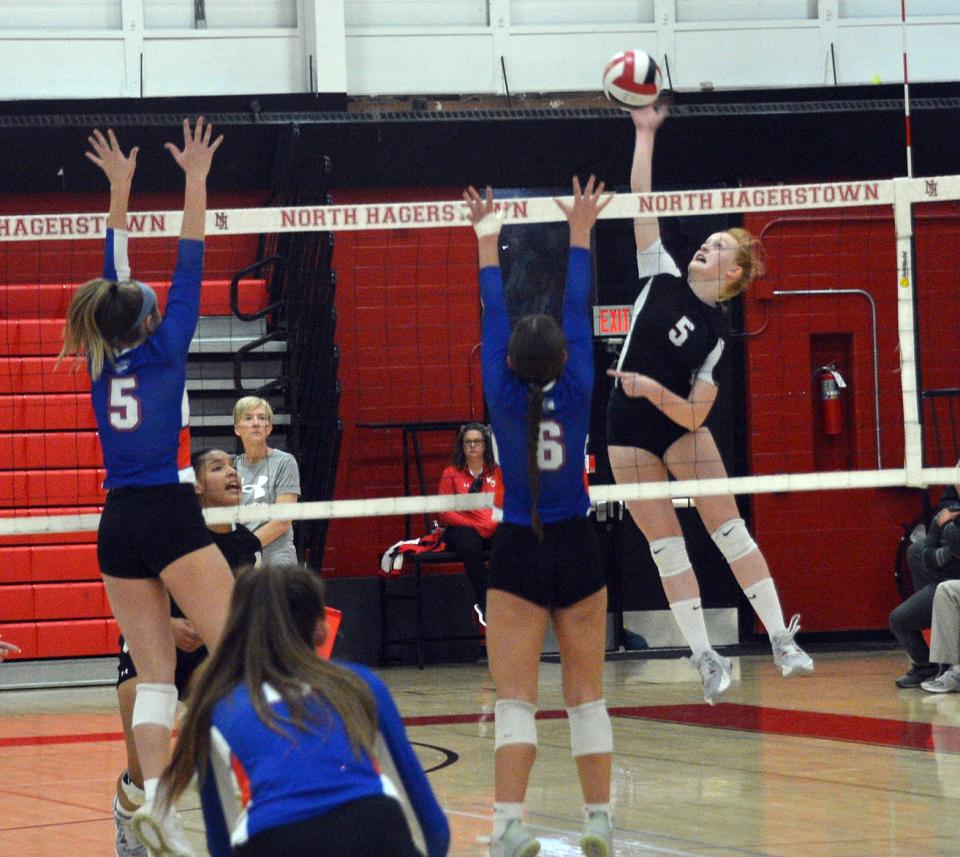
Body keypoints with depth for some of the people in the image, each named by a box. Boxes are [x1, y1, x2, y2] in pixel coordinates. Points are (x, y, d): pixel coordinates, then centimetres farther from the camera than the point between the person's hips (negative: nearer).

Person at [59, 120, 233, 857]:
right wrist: (195, 181, 6)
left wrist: (120, 190, 28)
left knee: (155, 675, 4)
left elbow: (114, 280, 21)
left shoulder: (102, 358, 11)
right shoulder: (163, 349, -1)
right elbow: (190, 268, 2)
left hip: (118, 525, 6)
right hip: (170, 515, -6)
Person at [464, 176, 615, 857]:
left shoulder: (505, 398, -9)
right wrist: (580, 233, 10)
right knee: (587, 693, 9)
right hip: (577, 549, 2)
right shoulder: (575, 393, -7)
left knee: (515, 698, -5)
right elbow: (579, 311, 1)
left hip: (518, 553, -2)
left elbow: (494, 317, 1)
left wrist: (488, 243, 11)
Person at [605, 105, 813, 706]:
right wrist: (645, 134, -9)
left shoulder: (718, 334, -5)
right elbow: (642, 202, -6)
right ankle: (706, 659, 1)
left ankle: (782, 638, -5)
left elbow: (694, 413, -12)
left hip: (680, 426, -1)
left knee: (729, 526, -8)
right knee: (665, 544, -1)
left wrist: (652, 388, -27)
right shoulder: (662, 279, -1)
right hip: (629, 434, 1)